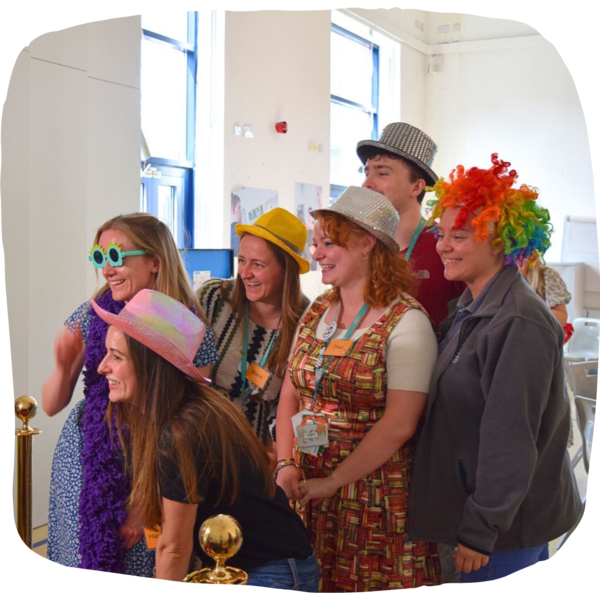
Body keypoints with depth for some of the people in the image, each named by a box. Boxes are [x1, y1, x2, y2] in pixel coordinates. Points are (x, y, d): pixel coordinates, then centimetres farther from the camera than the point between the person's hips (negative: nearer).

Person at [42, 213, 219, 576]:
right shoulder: (91, 316, -4)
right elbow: (52, 406, 1)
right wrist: (63, 367, -20)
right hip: (83, 463, 2)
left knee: (139, 567, 6)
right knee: (79, 559, 9)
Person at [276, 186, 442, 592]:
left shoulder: (406, 322, -12)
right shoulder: (316, 313, 9)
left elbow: (399, 425, -17)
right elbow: (291, 396, 11)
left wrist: (333, 481, -16)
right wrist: (285, 465, -3)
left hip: (375, 494, -5)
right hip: (307, 490, 6)